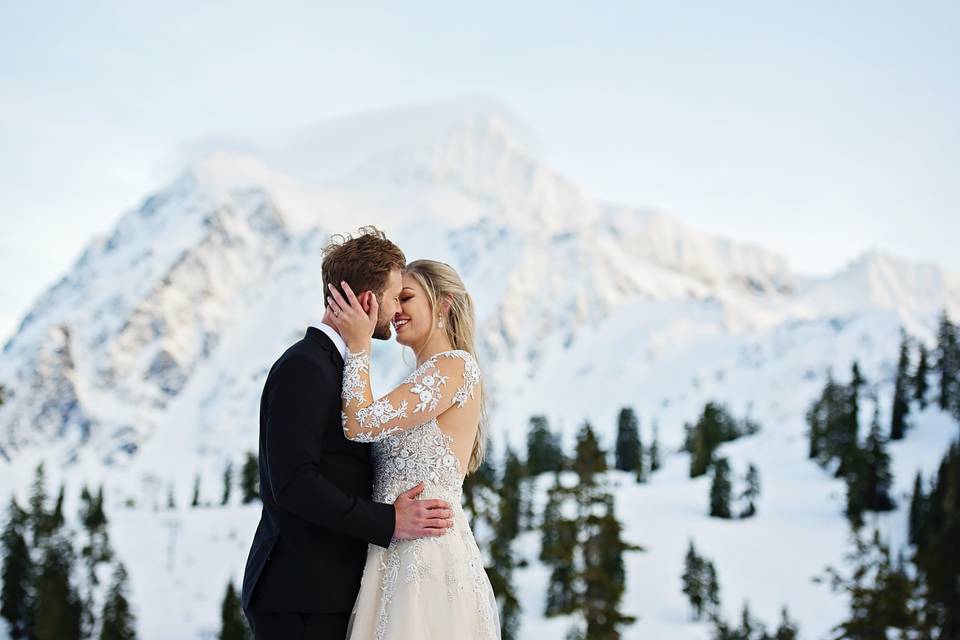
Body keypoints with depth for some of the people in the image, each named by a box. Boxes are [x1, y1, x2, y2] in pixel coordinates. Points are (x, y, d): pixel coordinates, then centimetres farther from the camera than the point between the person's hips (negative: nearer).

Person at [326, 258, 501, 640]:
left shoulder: (456, 365, -9)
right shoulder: (424, 381, 21)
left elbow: (360, 424, -16)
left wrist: (359, 346, -6)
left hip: (428, 549, -9)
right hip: (402, 550, 9)